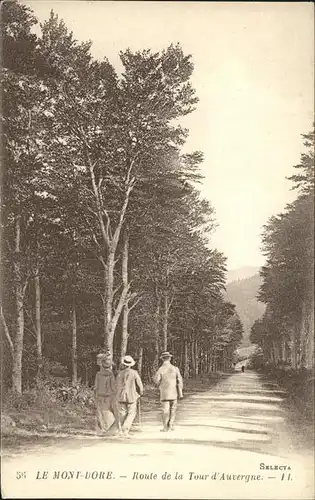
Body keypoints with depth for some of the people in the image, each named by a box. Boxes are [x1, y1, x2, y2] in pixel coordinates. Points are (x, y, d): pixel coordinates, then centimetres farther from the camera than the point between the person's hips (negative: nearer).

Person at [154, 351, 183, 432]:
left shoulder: (161, 369, -10)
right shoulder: (175, 368, -3)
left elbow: (156, 380, -10)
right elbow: (179, 381, -3)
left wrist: (160, 386, 13)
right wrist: (180, 393, 3)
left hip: (164, 393, -2)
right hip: (174, 393, 2)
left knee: (165, 410, 3)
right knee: (173, 409, 14)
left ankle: (165, 427, 5)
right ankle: (171, 425, 12)